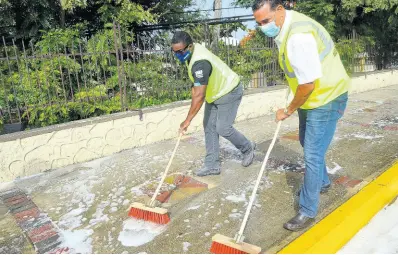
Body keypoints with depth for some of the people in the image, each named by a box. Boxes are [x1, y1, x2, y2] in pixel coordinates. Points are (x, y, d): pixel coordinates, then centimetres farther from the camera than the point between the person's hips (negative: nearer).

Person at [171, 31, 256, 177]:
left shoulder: (200, 62, -36)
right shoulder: (192, 50, -6)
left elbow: (199, 96, -38)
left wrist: (188, 120, -34)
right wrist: (195, 86, 8)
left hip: (229, 92, -9)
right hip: (214, 93, 10)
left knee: (223, 128, -8)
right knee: (209, 126, 4)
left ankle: (248, 149, 20)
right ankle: (212, 165, 9)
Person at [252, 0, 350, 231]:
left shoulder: (298, 37, -31)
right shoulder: (285, 27, 1)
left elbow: (308, 84, -30)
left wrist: (288, 111, -16)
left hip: (327, 98, -10)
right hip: (311, 96, 10)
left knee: (313, 155, -5)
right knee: (308, 144, 24)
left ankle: (308, 211, 10)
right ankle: (323, 183, 47)